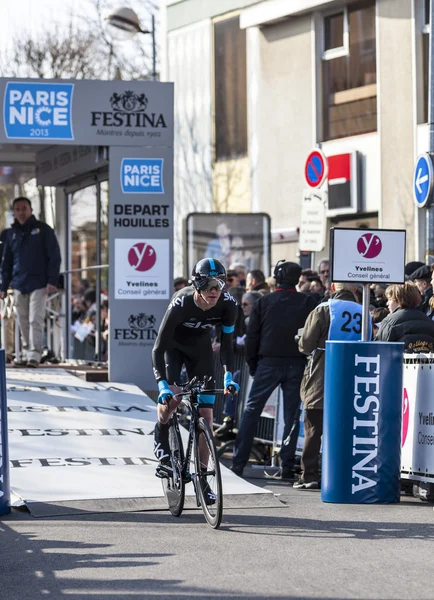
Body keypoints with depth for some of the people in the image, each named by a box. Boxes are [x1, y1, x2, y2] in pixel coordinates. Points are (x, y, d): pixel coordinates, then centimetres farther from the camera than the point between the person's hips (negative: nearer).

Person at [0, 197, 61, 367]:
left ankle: (34, 355, -12)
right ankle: (26, 354, 15)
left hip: (38, 284, -5)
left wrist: (52, 281, -12)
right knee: (23, 322, 7)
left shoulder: (42, 229, 0)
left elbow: (54, 256, -3)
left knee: (35, 320, -11)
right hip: (19, 285, 5)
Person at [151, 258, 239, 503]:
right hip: (174, 346, -3)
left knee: (206, 414, -3)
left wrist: (228, 376, -24)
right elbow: (159, 348, -32)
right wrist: (163, 385, -42)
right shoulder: (181, 304, -35)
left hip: (200, 349, 3)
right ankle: (161, 434, 5)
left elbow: (227, 343, -12)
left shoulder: (228, 304, -26)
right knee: (173, 397, -29)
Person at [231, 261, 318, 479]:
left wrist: (252, 365, 11)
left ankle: (238, 462, 1)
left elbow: (252, 336, 3)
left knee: (251, 411, 6)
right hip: (297, 364, 0)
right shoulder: (308, 303, 1)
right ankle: (287, 465, 2)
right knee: (292, 414, 5)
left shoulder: (263, 303, 2)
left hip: (269, 363, 0)